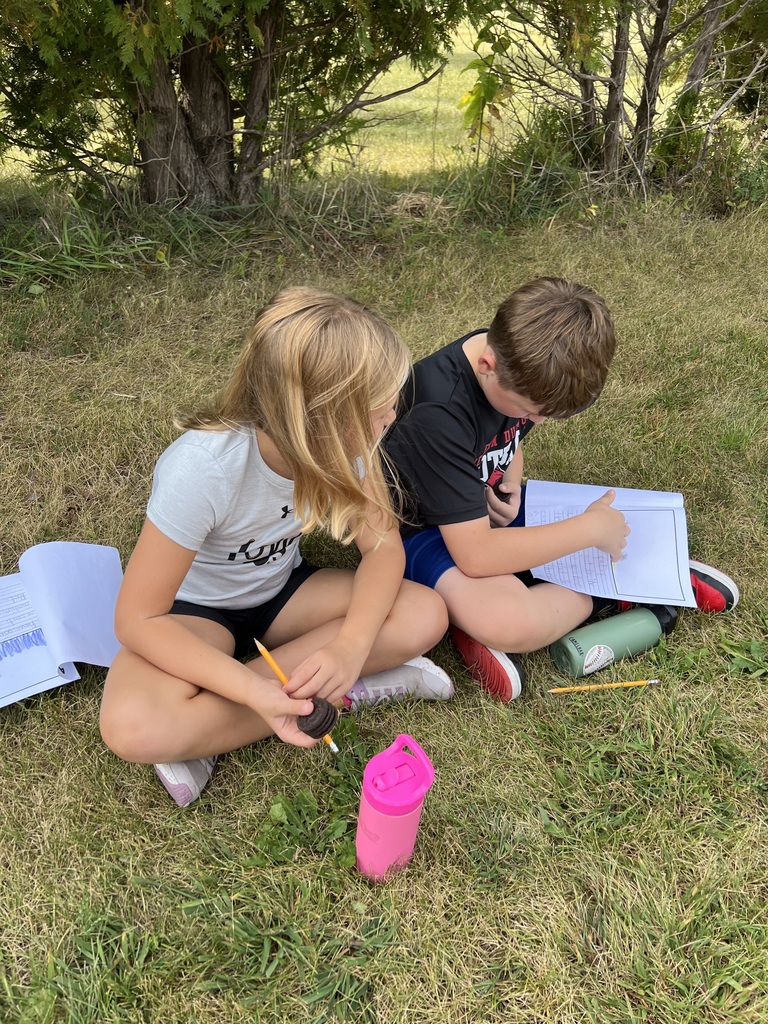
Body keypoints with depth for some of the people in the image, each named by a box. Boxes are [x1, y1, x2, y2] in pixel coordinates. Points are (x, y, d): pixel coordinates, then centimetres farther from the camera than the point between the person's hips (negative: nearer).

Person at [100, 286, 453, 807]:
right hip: (194, 608, -4)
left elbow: (383, 545, -13)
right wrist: (255, 692, -38)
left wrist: (351, 646, -32)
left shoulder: (341, 446, -19)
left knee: (425, 615, -19)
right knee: (134, 727, -34)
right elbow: (138, 619, -27)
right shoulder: (203, 470, -33)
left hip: (281, 589, 5)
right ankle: (335, 691, -15)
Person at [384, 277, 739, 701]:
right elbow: (474, 555, -36)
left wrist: (511, 486, -11)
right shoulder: (437, 413, -34)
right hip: (423, 530, -7)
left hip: (485, 506, 7)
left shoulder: (514, 361, -11)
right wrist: (589, 529, -28)